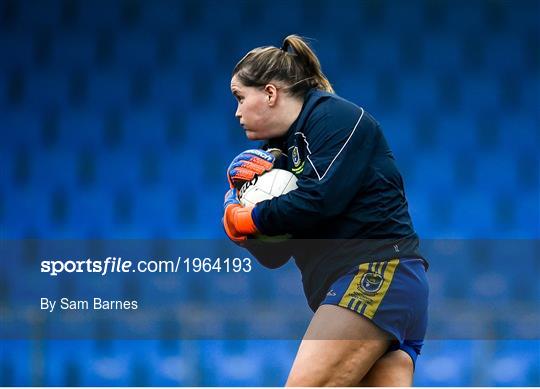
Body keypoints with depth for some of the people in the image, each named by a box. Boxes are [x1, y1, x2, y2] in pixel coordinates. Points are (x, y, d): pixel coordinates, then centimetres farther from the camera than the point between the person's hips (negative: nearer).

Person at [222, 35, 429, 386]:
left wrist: (251, 219, -5)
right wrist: (244, 192, 2)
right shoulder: (281, 150, 21)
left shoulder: (333, 116, -4)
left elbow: (320, 199, -19)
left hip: (377, 276, -9)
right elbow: (274, 255, 18)